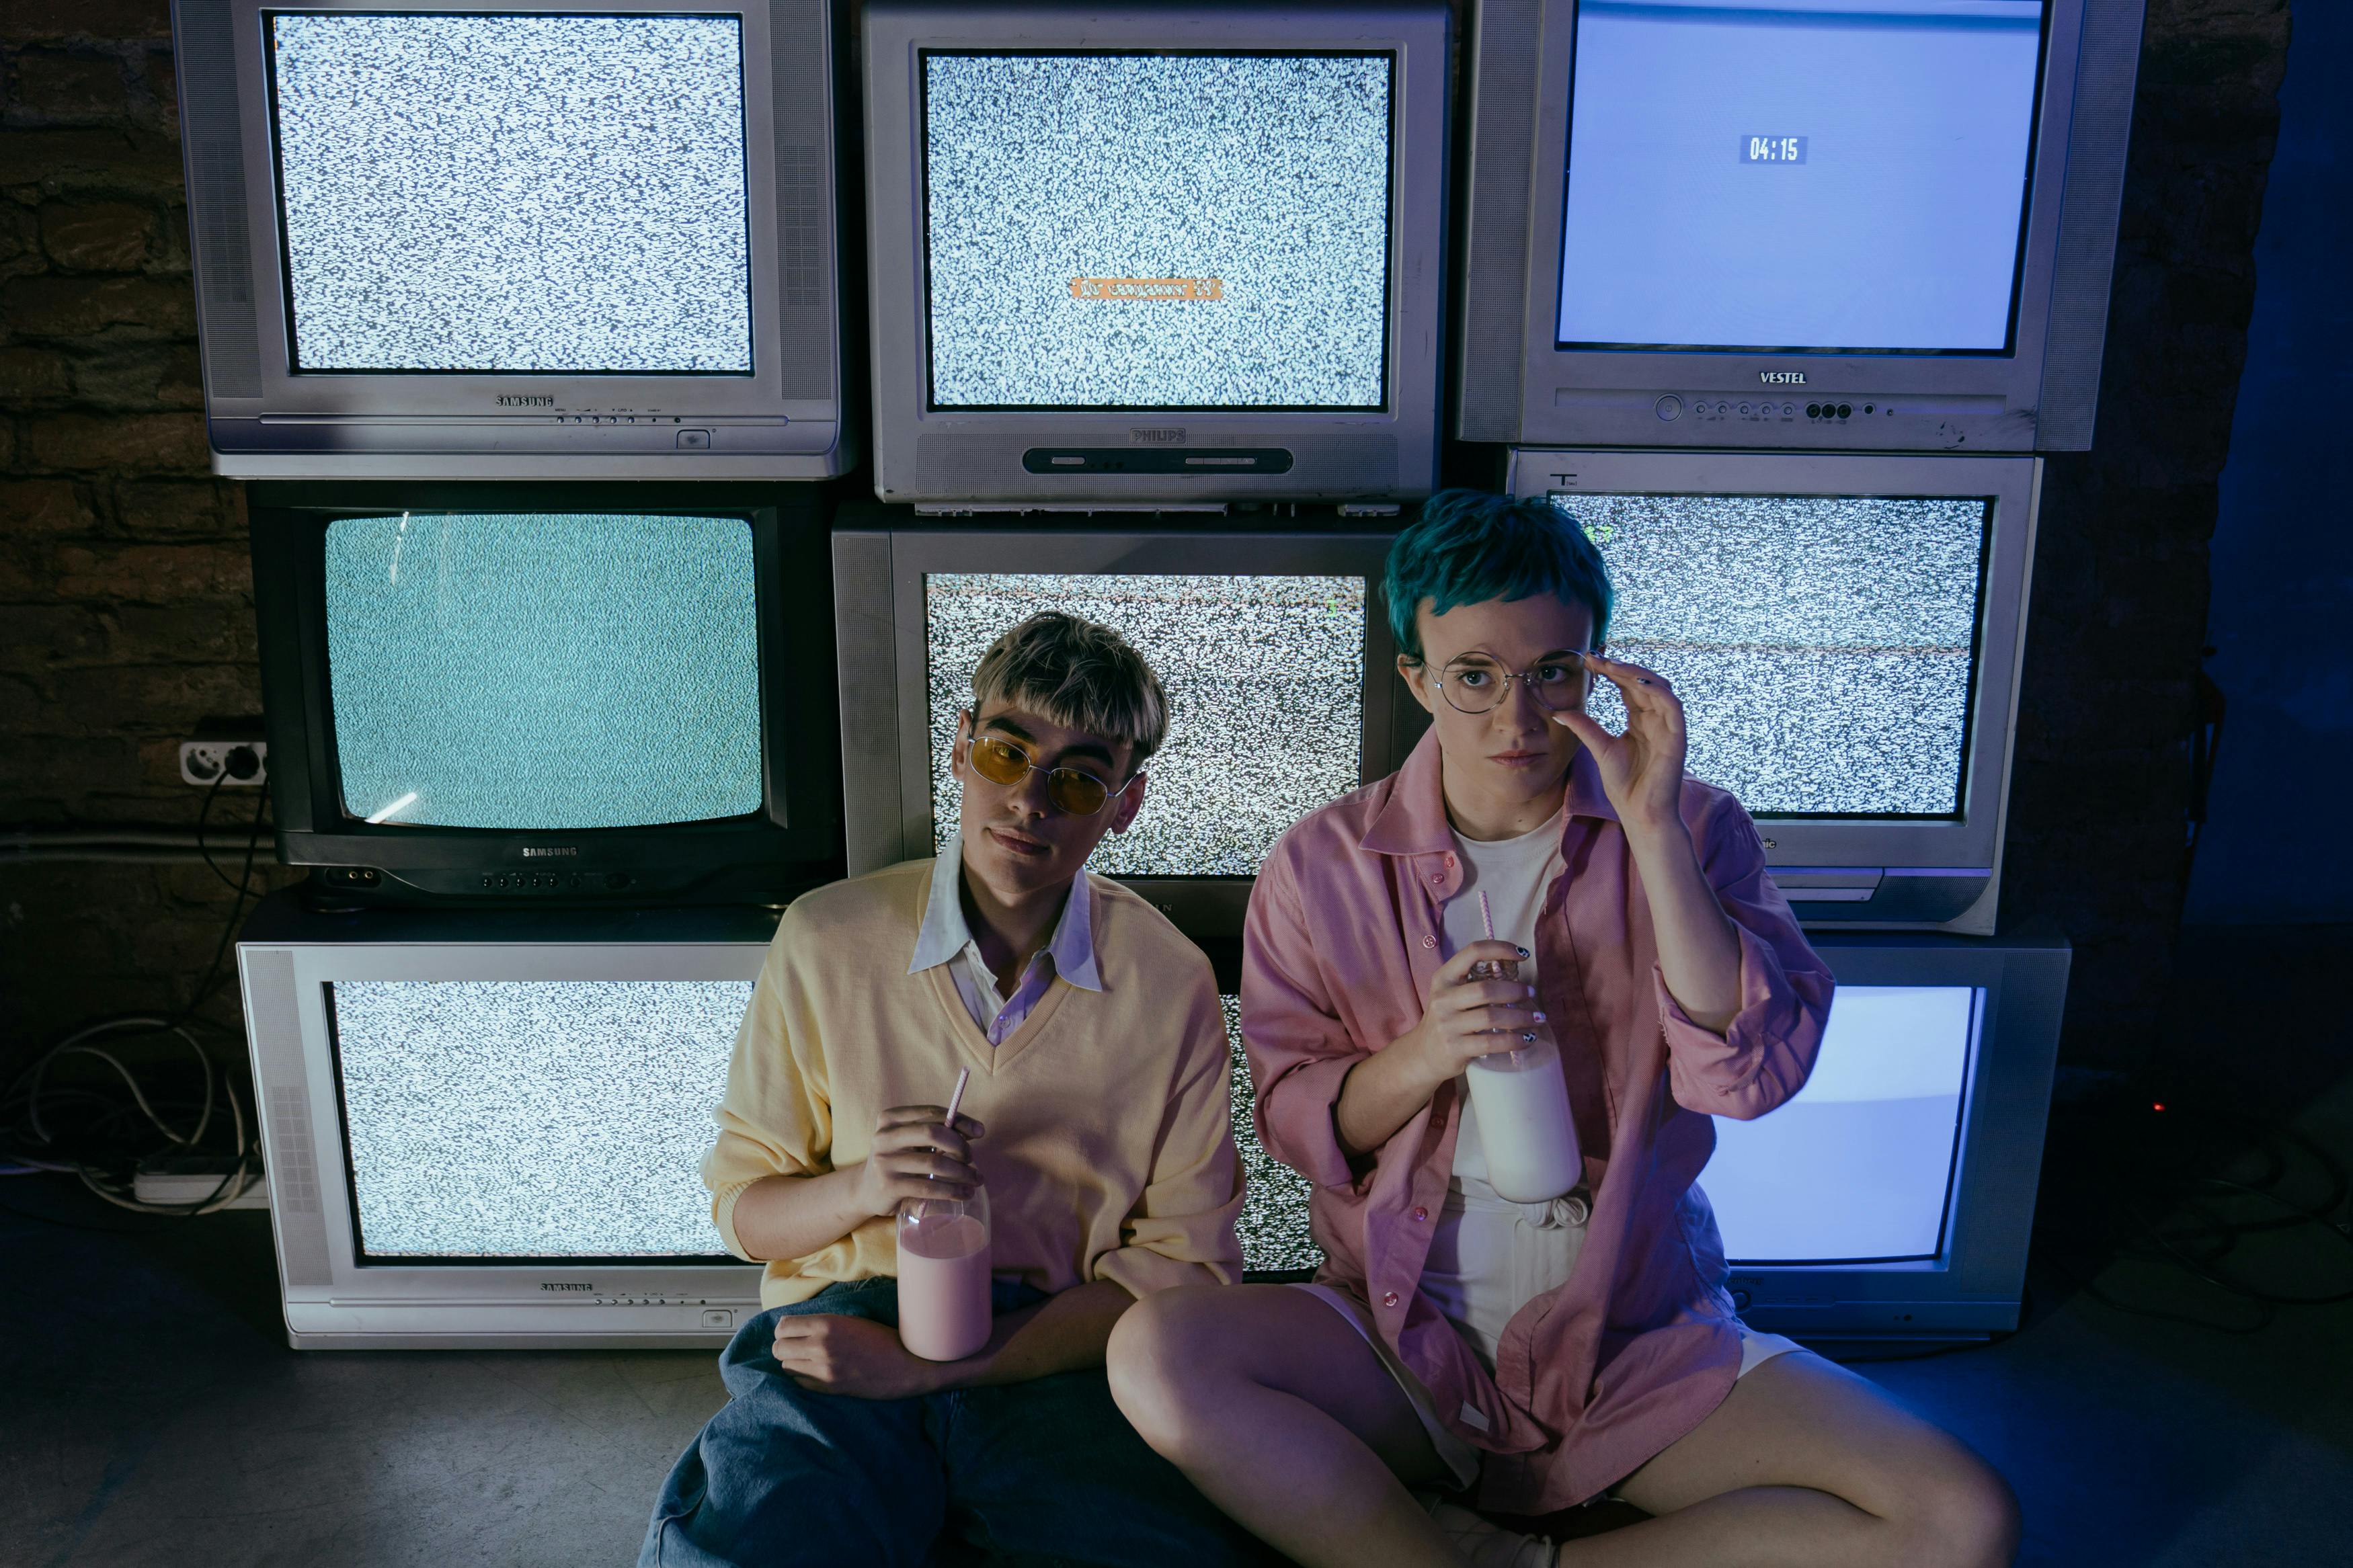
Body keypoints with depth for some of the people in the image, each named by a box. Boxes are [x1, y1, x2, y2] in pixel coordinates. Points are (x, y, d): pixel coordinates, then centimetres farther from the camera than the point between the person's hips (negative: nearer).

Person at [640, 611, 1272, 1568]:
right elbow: (742, 1205, 10)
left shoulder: (1172, 986, 1)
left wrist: (928, 1367, -11)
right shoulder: (826, 941, 2)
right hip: (843, 1333, -1)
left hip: (1056, 1358, 1)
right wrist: (861, 1189, -14)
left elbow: (1183, 1266, -1)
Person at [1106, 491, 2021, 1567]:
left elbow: (1752, 1075, -13)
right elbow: (1295, 1124, 0)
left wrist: (1653, 831, -21)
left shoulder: (1688, 832, 0)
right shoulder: (1323, 865, -1)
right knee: (1153, 1357, -27)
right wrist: (1424, 1054, -20)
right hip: (1403, 1330, 0)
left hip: (1639, 1337, 1)